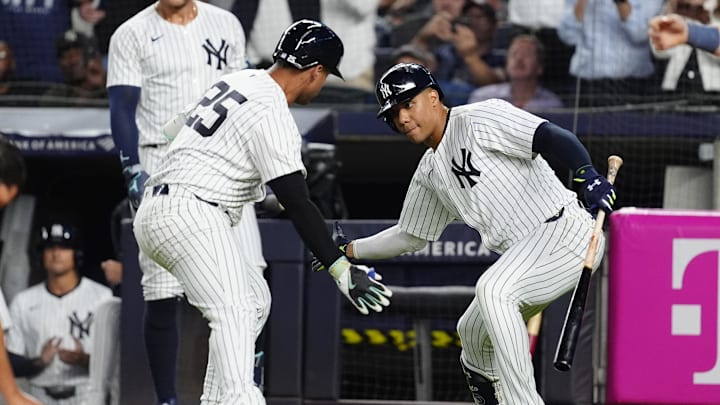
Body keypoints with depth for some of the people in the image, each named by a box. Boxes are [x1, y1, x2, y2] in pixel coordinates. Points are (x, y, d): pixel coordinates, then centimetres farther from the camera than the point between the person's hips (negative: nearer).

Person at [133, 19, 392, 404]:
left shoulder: (242, 80, 13)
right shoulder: (273, 116, -14)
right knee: (234, 312, -22)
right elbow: (297, 205, -18)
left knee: (251, 300, 19)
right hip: (190, 214, -10)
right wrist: (340, 269, -19)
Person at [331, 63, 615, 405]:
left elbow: (551, 136, -22)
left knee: (492, 290, -31)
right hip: (523, 253, 10)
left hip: (565, 231, -10)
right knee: (473, 335, 19)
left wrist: (587, 174, -39)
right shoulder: (430, 173, 17)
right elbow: (410, 236, 32)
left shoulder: (480, 119, -9)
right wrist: (350, 250, 28)